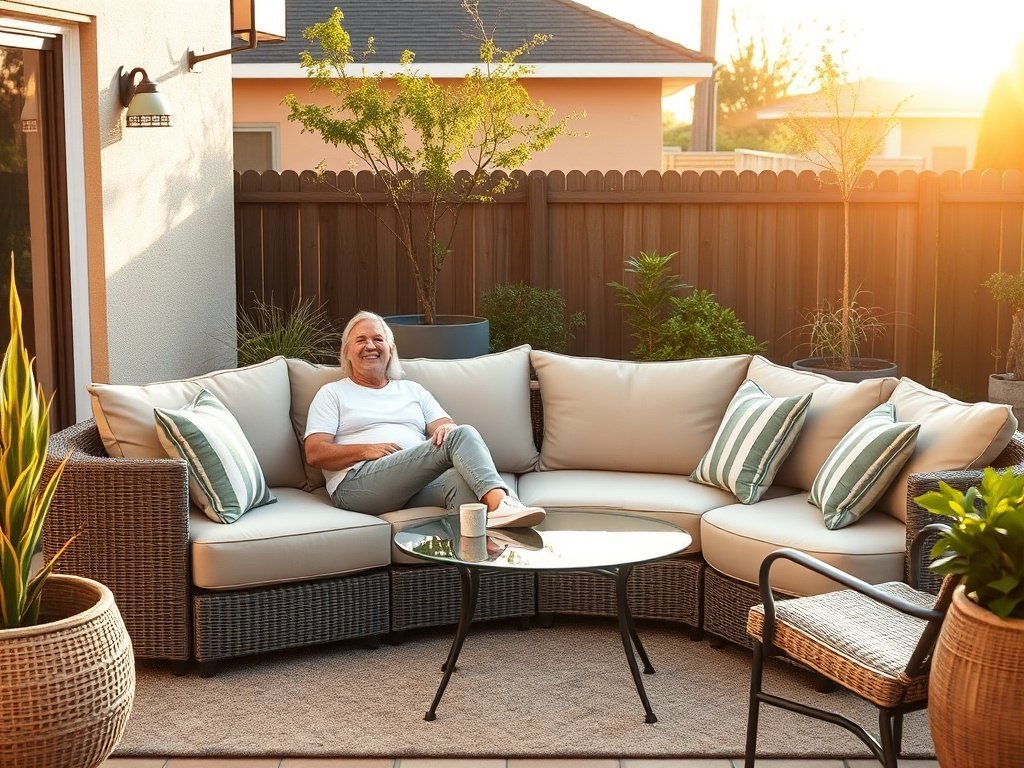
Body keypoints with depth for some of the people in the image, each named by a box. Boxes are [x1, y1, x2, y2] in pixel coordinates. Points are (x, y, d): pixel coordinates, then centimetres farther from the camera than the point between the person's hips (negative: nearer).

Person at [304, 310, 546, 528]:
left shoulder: (412, 390, 30)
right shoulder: (333, 393, 18)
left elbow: (446, 425, 17)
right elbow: (314, 454, 6)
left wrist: (447, 428, -9)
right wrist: (367, 450, -9)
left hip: (418, 484, 4)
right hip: (357, 483, -4)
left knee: (460, 478, -36)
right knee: (462, 436, -26)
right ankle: (500, 502, -47)